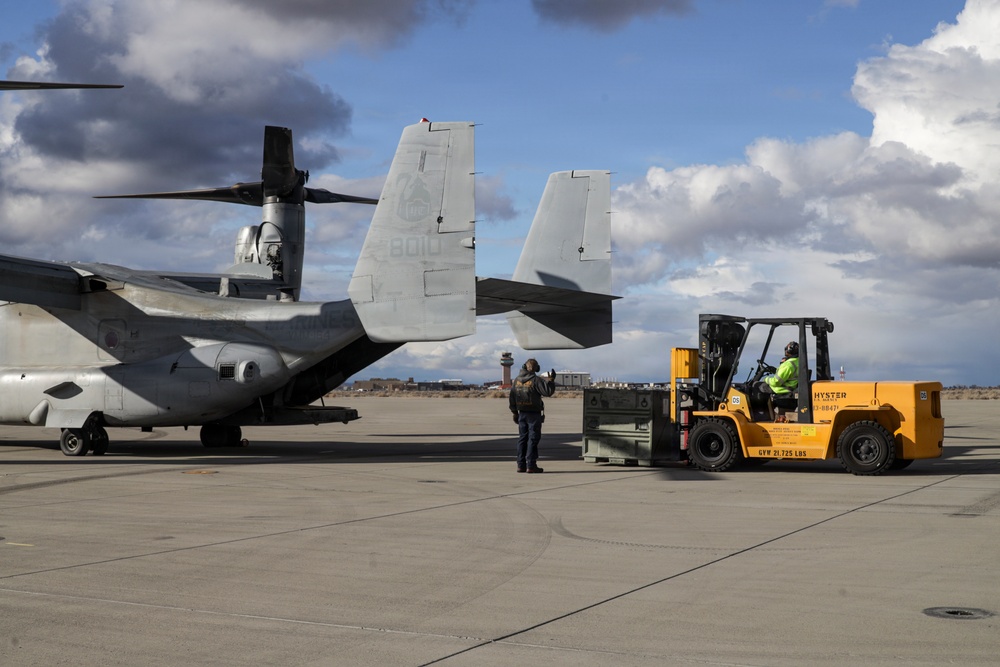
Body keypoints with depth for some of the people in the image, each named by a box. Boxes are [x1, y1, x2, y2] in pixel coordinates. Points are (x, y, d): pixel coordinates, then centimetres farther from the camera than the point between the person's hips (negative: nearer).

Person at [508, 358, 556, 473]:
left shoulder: (517, 380, 7)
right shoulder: (535, 380, -13)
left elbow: (512, 398, 12)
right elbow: (548, 391, -16)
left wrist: (515, 413, 18)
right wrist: (551, 379, -3)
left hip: (522, 414, 6)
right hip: (534, 414, -6)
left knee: (522, 439, 11)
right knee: (533, 439, -3)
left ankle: (521, 465, 10)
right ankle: (531, 465, -6)